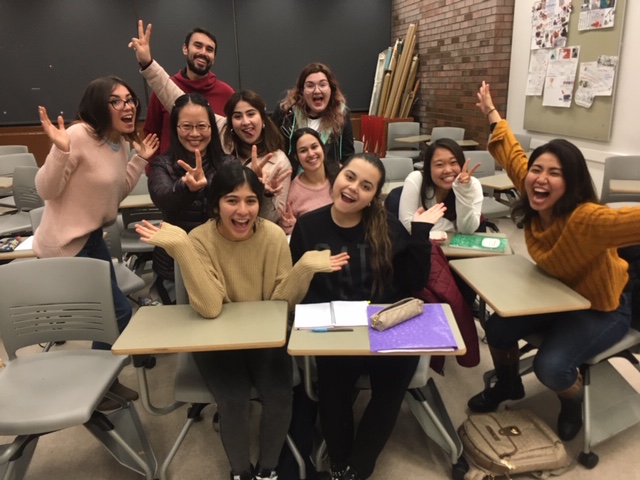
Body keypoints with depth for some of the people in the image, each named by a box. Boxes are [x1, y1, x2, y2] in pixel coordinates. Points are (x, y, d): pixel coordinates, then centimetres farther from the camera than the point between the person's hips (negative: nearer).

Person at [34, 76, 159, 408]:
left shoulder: (120, 142, 4)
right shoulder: (80, 135, -22)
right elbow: (46, 191, -20)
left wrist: (140, 159, 6)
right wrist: (60, 150, -35)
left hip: (92, 238, 9)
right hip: (65, 244, -9)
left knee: (107, 311, 19)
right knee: (119, 312, -1)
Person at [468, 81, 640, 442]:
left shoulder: (587, 219, -37)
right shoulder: (536, 203, -17)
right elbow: (513, 156, -3)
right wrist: (493, 115, 7)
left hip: (601, 308, -6)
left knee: (551, 366, -23)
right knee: (498, 328, -6)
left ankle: (575, 402, 15)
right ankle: (508, 386, 26)